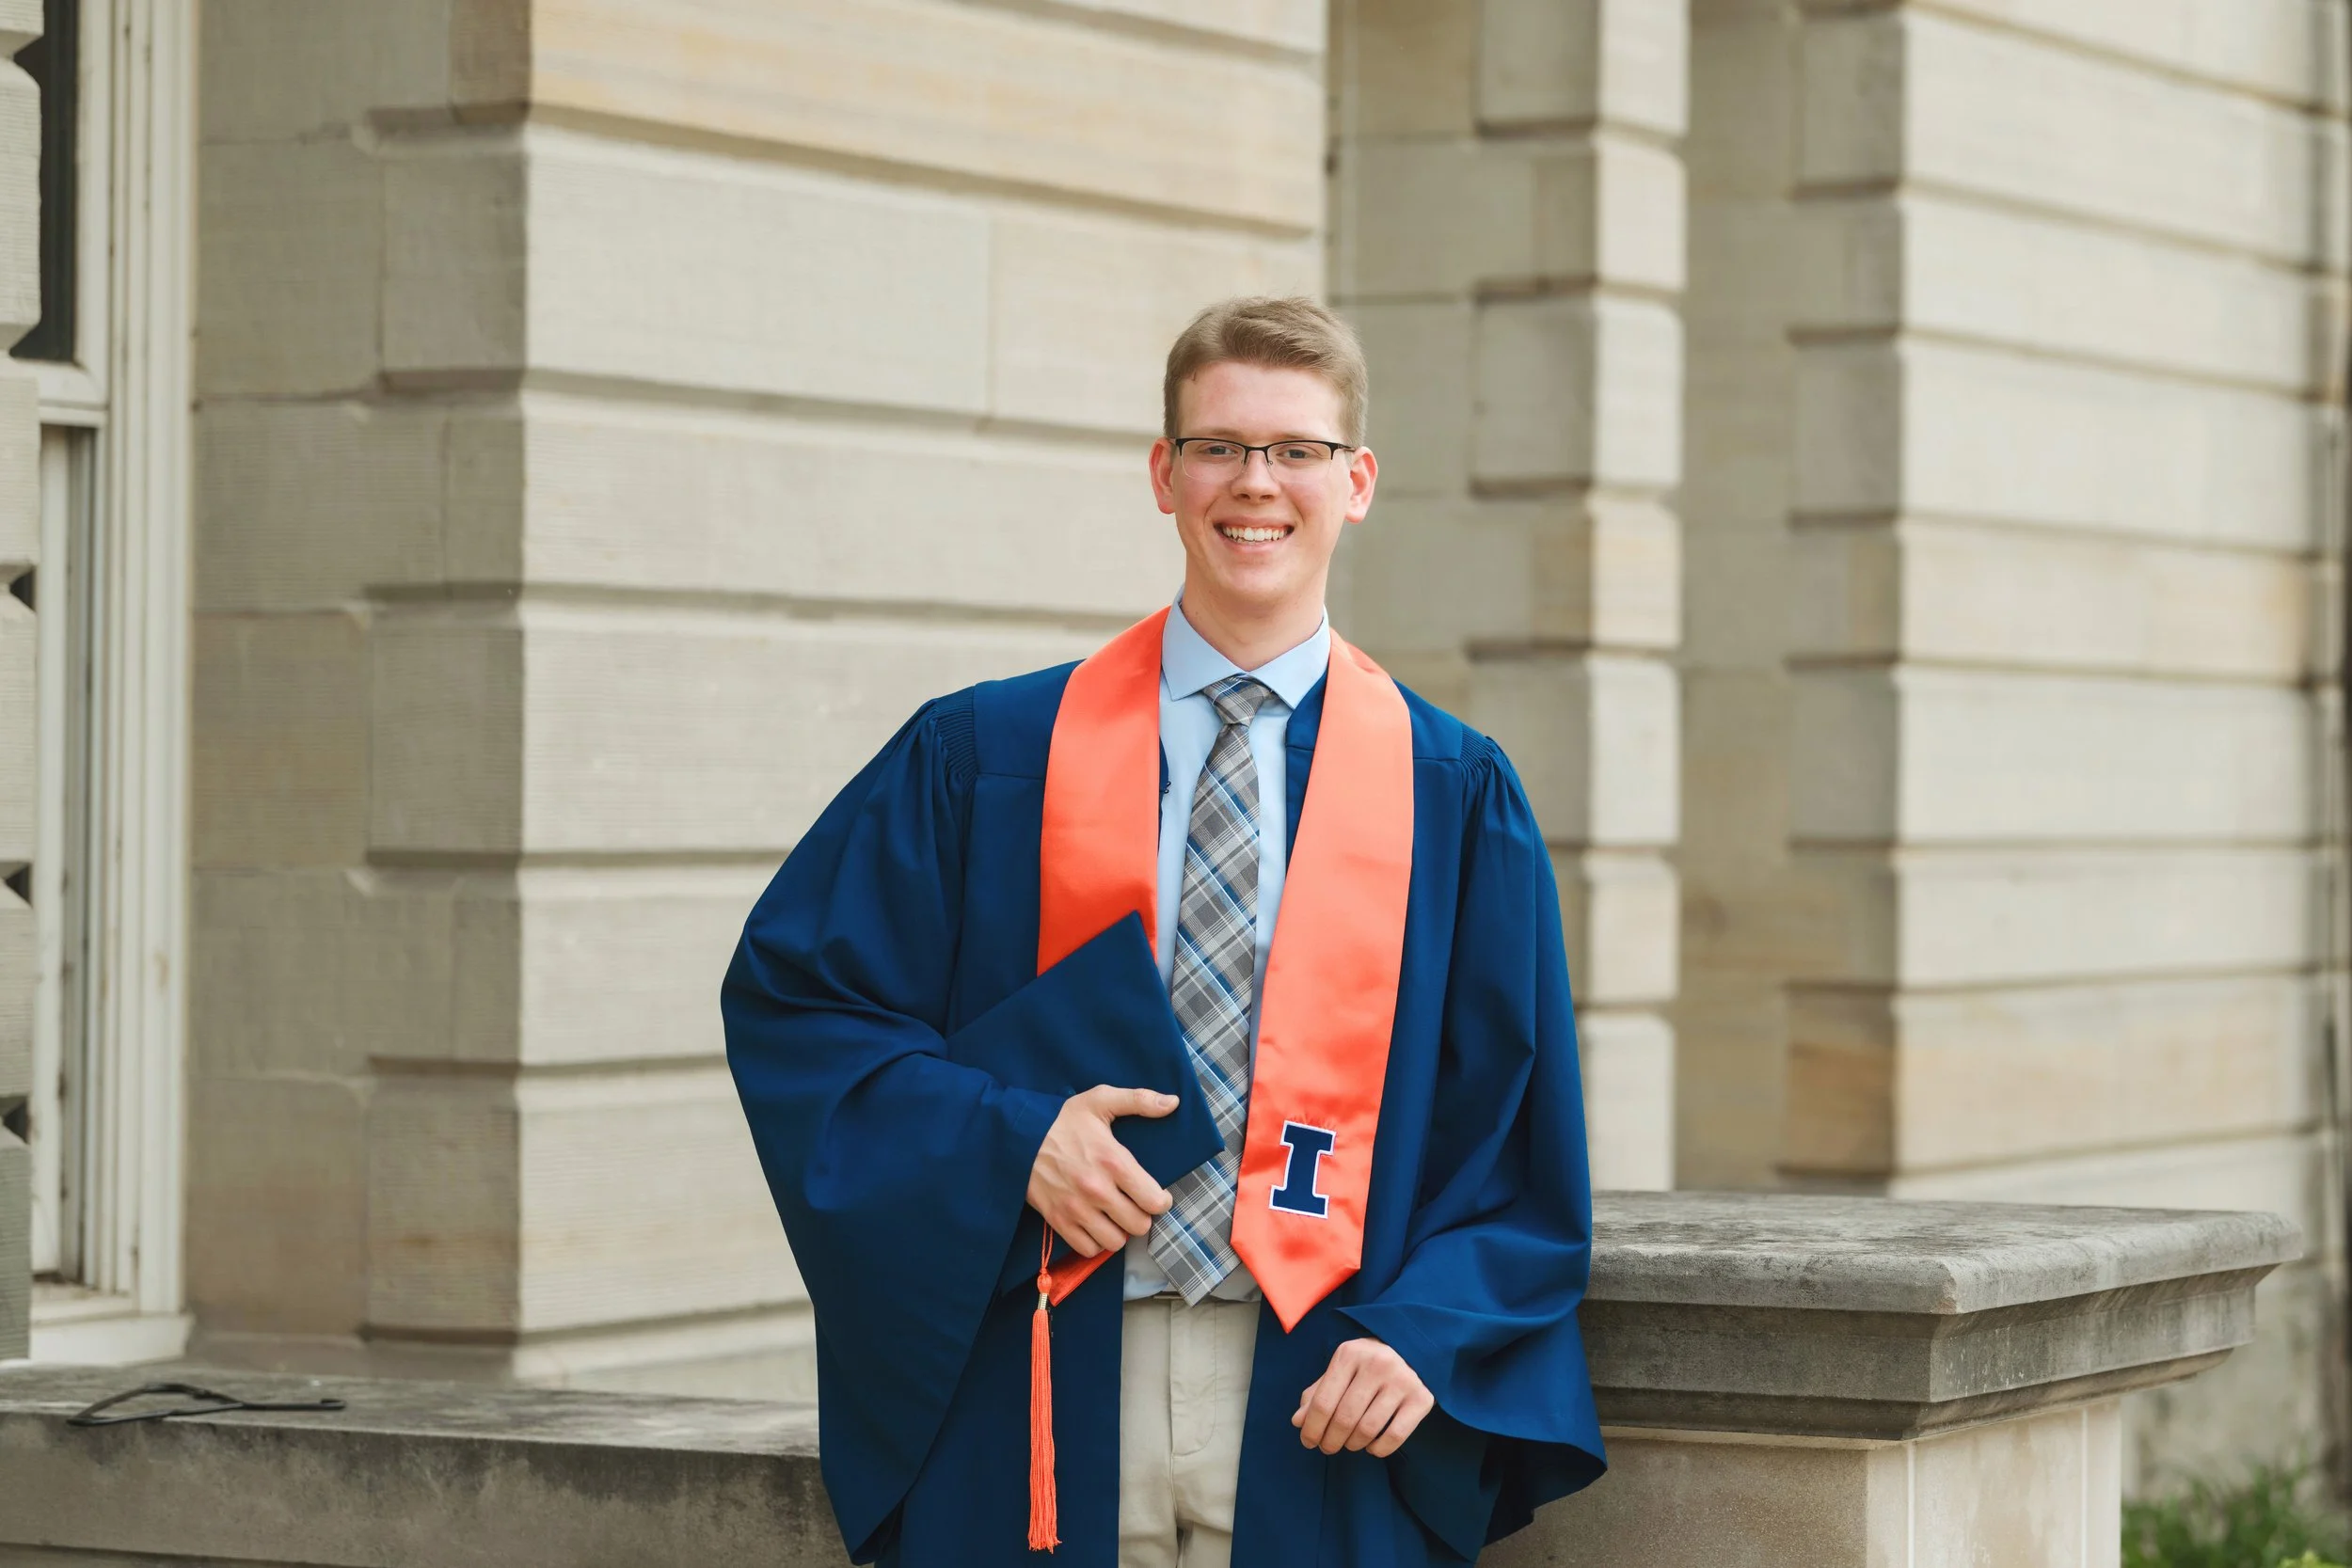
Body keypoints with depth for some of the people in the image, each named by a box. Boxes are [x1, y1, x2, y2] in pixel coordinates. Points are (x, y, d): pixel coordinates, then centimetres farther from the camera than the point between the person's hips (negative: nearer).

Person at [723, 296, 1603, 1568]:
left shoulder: (1454, 797, 6)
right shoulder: (986, 760, 5)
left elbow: (1520, 1145, 6)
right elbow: (792, 992, 4)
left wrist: (1426, 1334, -10)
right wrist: (1005, 1136, -10)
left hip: (1318, 1417, 0)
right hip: (1037, 1416, 0)